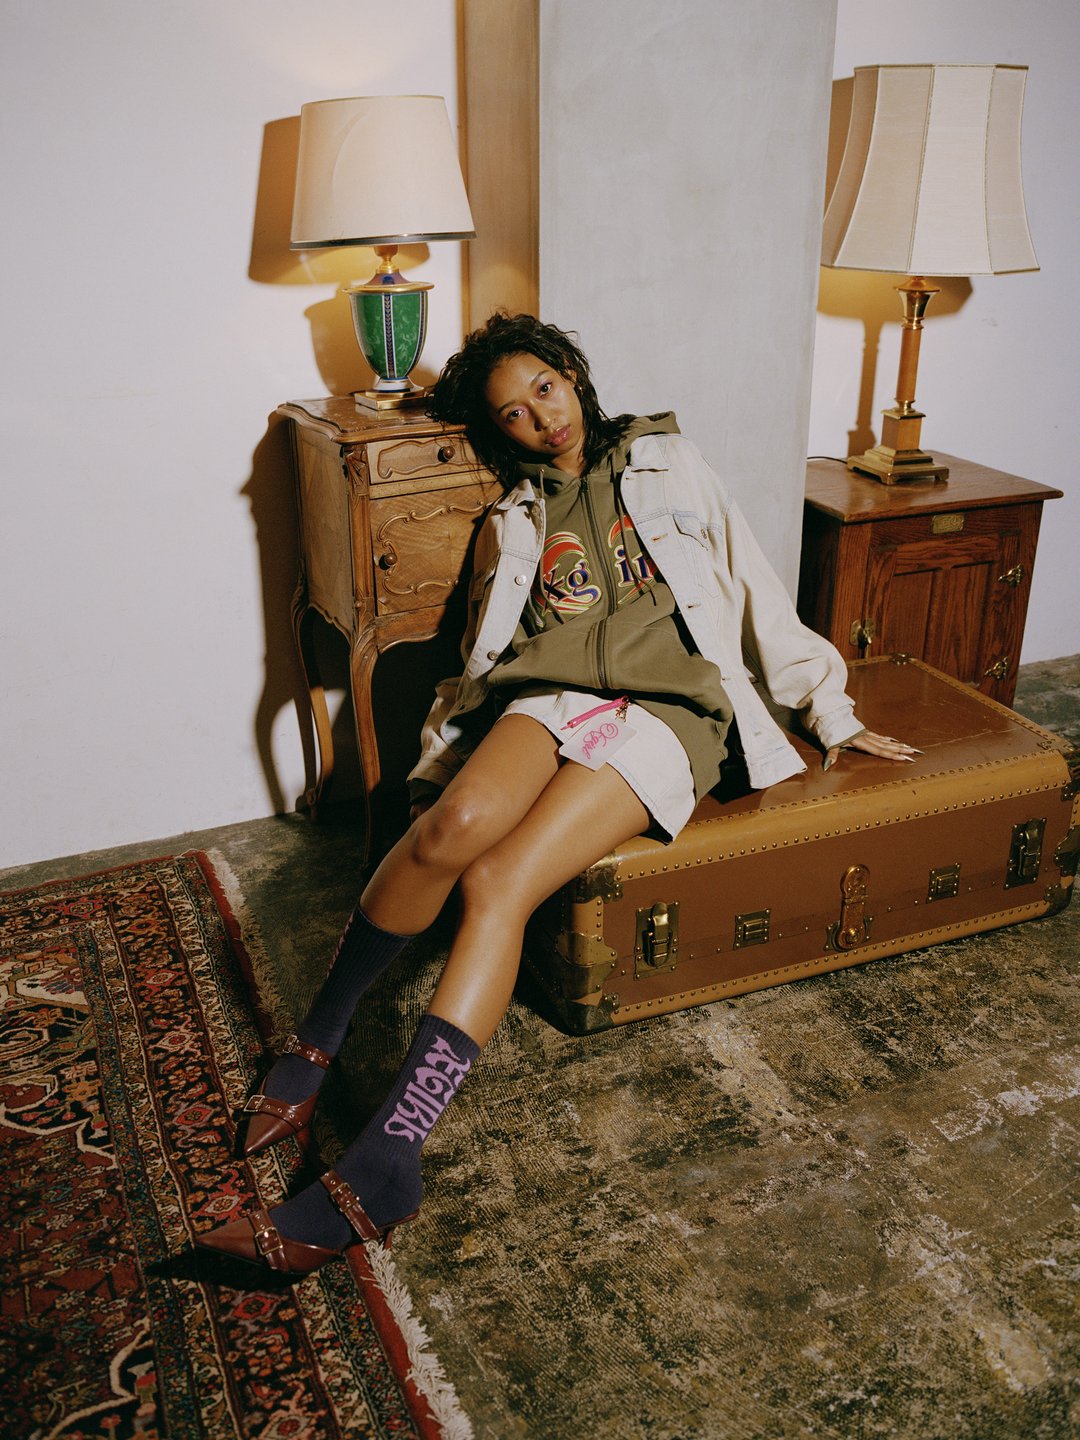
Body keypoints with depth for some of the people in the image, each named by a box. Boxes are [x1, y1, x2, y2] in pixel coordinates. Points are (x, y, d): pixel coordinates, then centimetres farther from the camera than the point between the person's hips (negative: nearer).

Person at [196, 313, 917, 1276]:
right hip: (550, 697, 3)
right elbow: (486, 659, 22)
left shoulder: (666, 466, 19)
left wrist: (833, 713, 14)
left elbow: (755, 587, 16)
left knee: (497, 884, -28)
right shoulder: (512, 522, 25)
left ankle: (381, 1168, -34)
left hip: (666, 708, -3)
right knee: (452, 827, -33)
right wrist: (446, 760, 8)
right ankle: (315, 1042, -16)